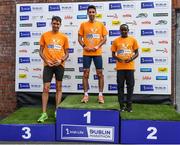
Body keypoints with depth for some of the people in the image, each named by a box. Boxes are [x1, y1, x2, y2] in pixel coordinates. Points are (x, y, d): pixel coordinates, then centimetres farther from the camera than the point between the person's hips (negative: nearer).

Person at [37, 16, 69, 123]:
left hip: (59, 65, 1)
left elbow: (67, 53, 8)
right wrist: (46, 61, -10)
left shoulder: (64, 37, 5)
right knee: (46, 88, -4)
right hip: (48, 65, -1)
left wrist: (61, 60, -11)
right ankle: (44, 113, 3)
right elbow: (41, 51, 6)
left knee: (59, 87, 8)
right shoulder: (45, 35, 5)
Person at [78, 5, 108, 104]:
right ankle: (86, 94, 10)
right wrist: (84, 47, -10)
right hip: (86, 53, 0)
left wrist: (98, 46, -10)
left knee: (100, 74, 2)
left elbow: (104, 38, 5)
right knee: (85, 74, 1)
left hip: (97, 53, 0)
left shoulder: (100, 24, 7)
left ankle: (100, 95, 11)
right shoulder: (83, 24, 6)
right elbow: (80, 38, 6)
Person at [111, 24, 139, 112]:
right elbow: (113, 54, 8)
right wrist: (118, 58, -13)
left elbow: (137, 53, 8)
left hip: (130, 66, 0)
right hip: (120, 67, 0)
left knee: (130, 85, 3)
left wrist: (131, 58, -11)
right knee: (120, 86, 3)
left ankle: (129, 104, 13)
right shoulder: (116, 41, 6)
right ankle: (122, 105, 12)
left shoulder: (133, 40, 6)